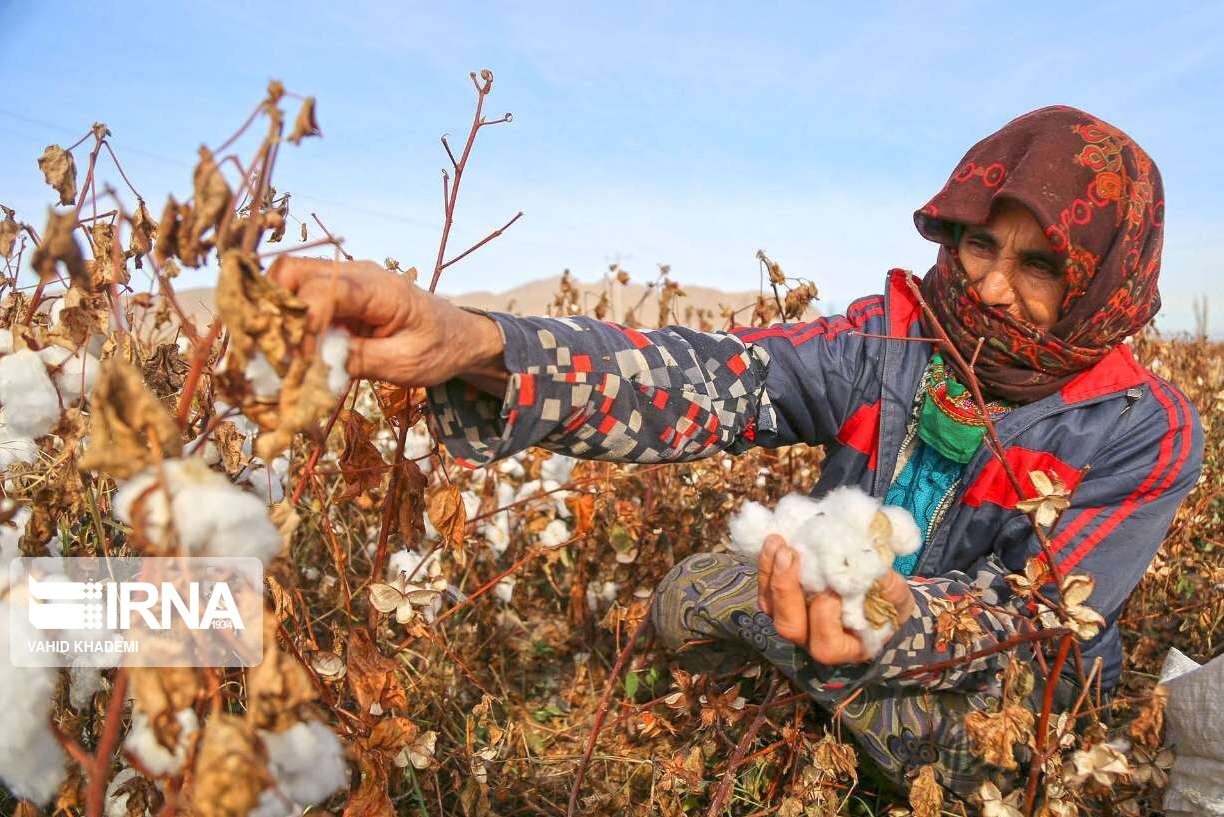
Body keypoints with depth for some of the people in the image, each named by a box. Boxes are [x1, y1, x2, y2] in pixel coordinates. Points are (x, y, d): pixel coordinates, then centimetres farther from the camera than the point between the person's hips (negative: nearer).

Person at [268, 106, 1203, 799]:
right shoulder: (896, 337, -17)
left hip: (1005, 686, -3)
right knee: (693, 594, -12)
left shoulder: (1146, 434, -20)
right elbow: (713, 378, -33)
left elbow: (1034, 608, -28)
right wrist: (473, 344, -52)